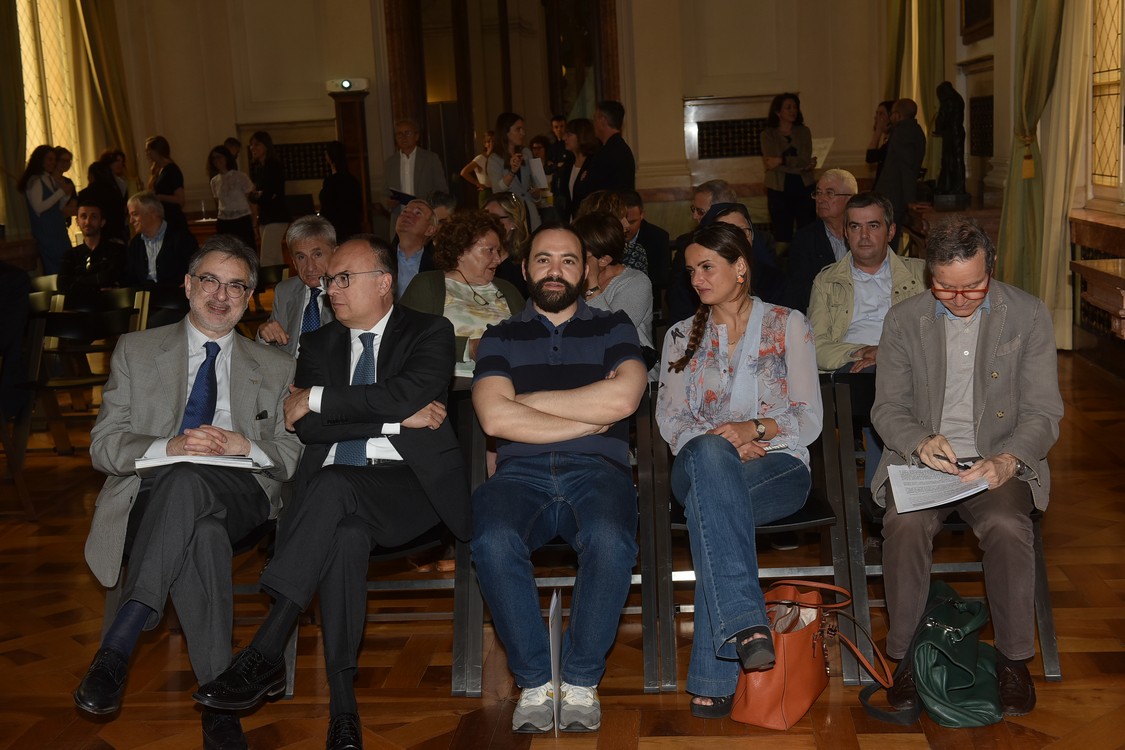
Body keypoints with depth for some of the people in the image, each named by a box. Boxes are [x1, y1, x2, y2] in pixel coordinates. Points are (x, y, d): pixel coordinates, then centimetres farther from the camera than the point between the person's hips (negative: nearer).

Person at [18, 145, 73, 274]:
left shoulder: (52, 180, 15)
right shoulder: (34, 181, -8)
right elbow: (39, 208, -18)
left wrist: (66, 195, -2)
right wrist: (60, 192, -15)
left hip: (58, 231, 7)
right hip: (45, 233, -7)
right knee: (53, 270, -6)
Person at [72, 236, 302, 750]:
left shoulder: (275, 368, 21)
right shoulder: (136, 350, 18)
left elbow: (296, 457, 12)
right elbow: (103, 446, 7)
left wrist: (248, 445, -11)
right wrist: (168, 447, -14)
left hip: (238, 495, 0)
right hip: (151, 494, 0)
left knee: (188, 480, -39)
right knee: (200, 531, -39)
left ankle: (118, 645, -41)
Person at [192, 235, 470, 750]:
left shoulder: (430, 332, 9)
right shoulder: (319, 344, 21)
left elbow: (408, 394, -13)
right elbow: (308, 428, 5)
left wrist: (315, 398, -6)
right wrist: (396, 419, -6)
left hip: (408, 482, -3)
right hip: (333, 488, 3)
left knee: (333, 486, -35)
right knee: (346, 533, -34)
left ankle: (264, 657, -35)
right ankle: (343, 705, -33)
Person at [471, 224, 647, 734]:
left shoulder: (612, 328, 18)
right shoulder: (501, 338, 19)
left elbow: (622, 397, -4)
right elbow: (494, 417, -1)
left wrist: (527, 399, 0)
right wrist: (589, 417, -1)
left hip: (596, 469, 0)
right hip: (521, 473, 1)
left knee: (610, 540, -36)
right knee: (493, 542, -34)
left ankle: (581, 682, -15)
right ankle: (533, 682, -15)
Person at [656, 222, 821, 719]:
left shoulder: (788, 325, 12)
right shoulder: (681, 336, 20)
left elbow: (809, 419, 4)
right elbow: (669, 418, 8)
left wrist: (755, 428, -16)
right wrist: (721, 441, -11)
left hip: (778, 465, -1)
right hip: (700, 465, 1)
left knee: (708, 502, -38)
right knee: (709, 453, -40)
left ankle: (713, 679, -38)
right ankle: (746, 623, -51)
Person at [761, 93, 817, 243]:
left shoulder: (804, 132, 11)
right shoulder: (768, 135, 3)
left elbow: (806, 159, -3)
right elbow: (770, 163, -11)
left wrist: (782, 161, -15)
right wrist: (799, 164, -14)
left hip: (803, 188, 2)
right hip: (779, 190, -2)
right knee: (782, 234, -2)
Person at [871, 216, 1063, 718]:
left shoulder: (1029, 316, -1)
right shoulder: (903, 321, 3)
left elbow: (1043, 412, -3)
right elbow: (887, 407, 3)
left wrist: (1007, 460, -23)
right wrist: (920, 442, -20)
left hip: (1000, 462, -1)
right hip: (922, 460, 1)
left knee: (1007, 526, -32)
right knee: (906, 524, -30)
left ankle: (1013, 658, -9)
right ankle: (906, 655, -12)